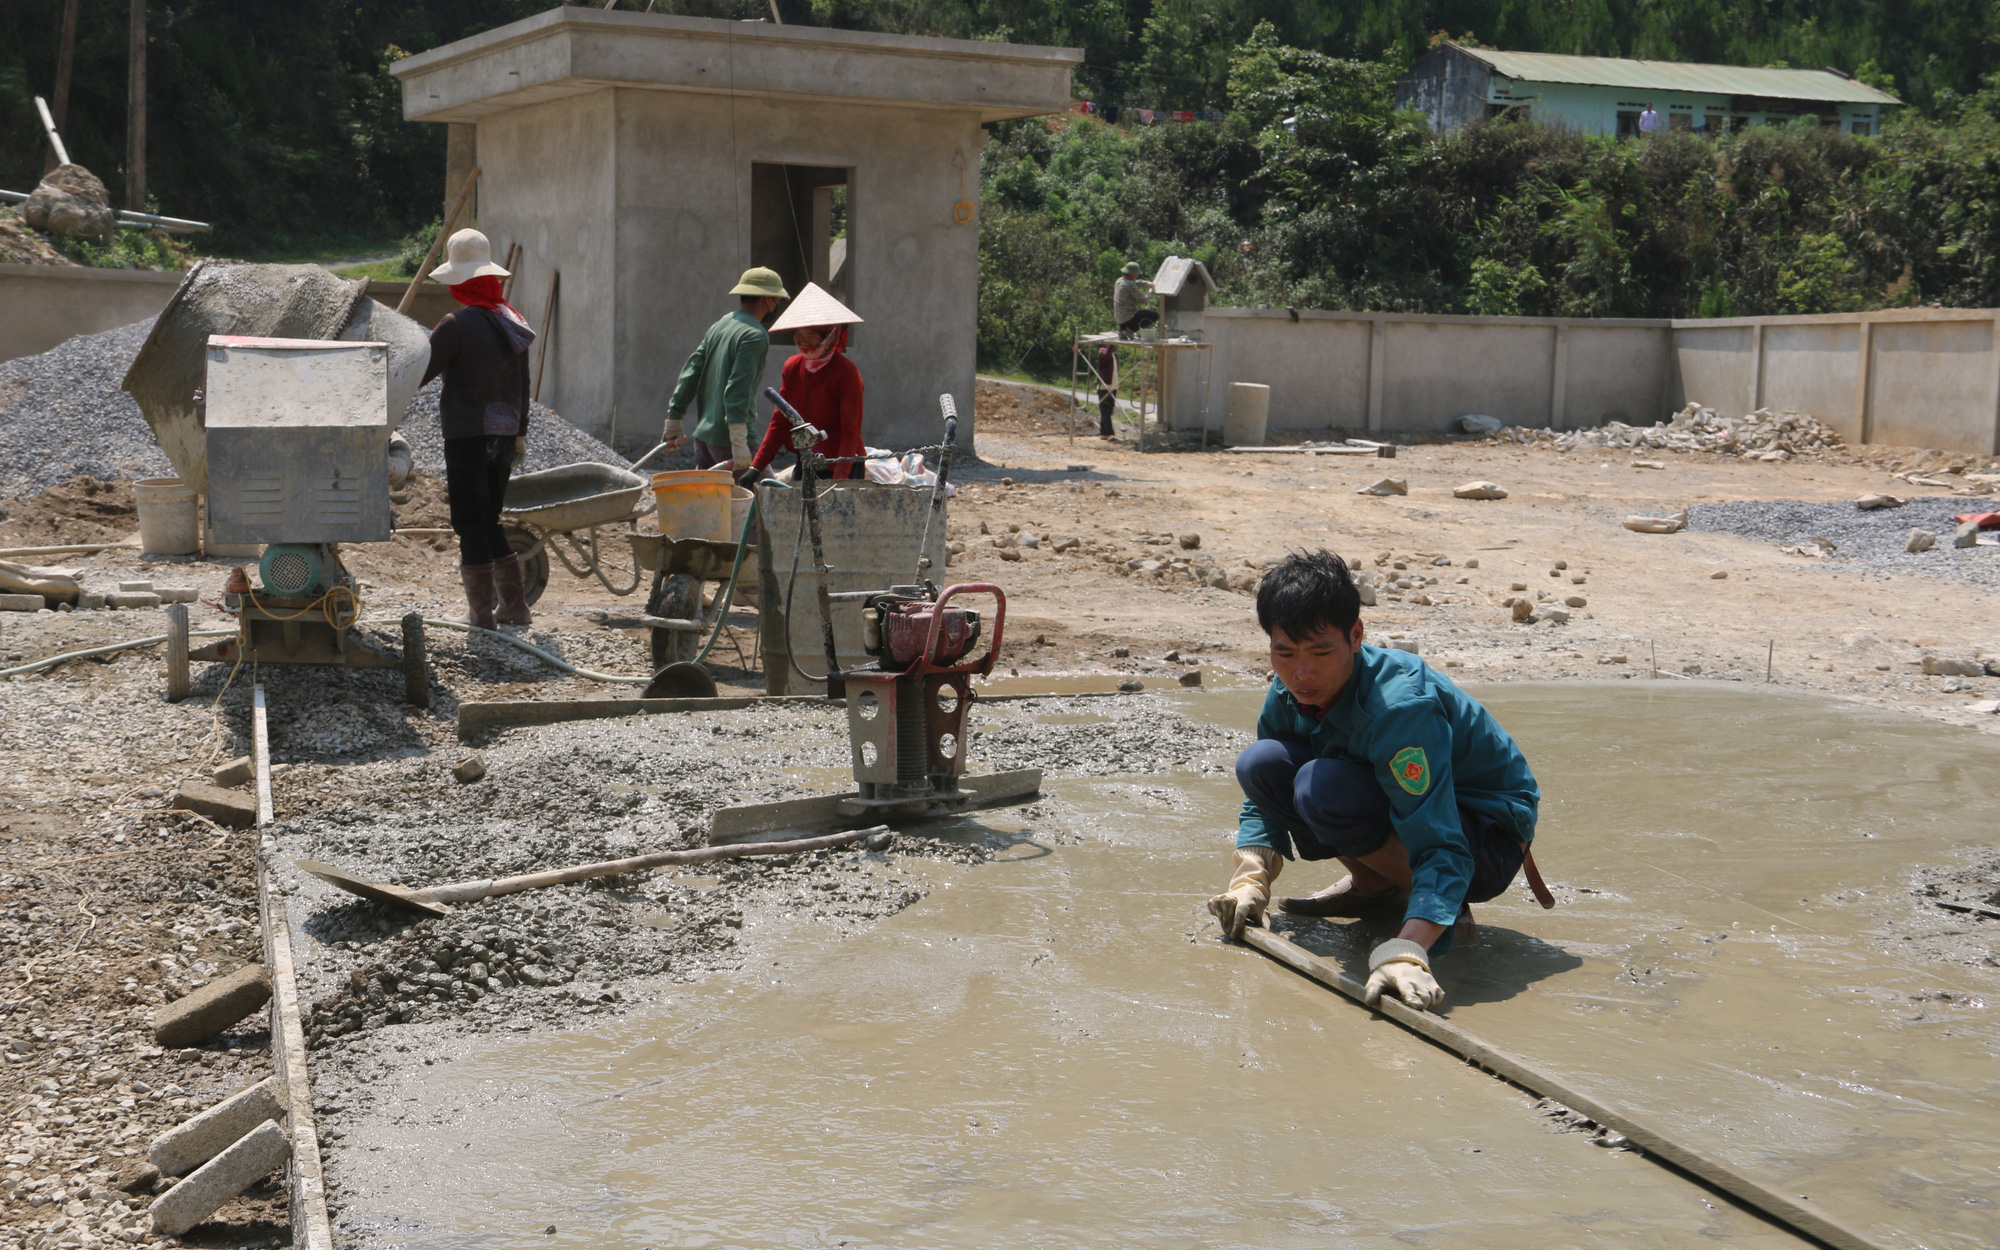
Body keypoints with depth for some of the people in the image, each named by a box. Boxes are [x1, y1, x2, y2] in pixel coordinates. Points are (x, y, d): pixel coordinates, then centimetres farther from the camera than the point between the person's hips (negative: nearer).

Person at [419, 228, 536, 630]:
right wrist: (520, 434, 25)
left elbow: (418, 374, -10)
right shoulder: (512, 323, 7)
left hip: (468, 435, -7)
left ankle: (481, 612, 7)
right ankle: (514, 604, 19)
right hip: (504, 432, 7)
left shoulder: (457, 325, -15)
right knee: (490, 520, 18)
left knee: (470, 524, 2)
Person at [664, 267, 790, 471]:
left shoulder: (718, 327, 14)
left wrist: (673, 420, 17)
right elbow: (738, 388, -22)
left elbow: (690, 374, 12)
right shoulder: (754, 335, -12)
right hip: (726, 438, -9)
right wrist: (739, 442, -27)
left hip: (702, 434, 9)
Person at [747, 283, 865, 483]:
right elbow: (779, 423, 9)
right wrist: (756, 467, 0)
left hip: (841, 469, -5)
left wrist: (838, 482, -23)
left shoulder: (846, 372, -12)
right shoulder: (792, 368, 5)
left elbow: (851, 433, -13)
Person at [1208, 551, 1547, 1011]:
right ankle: (1373, 887, 4)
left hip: (1489, 838, -8)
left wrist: (1406, 952, -53)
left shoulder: (1400, 705, -34)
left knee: (1323, 788, -32)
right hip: (1401, 811, 8)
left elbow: (1444, 852, -40)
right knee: (1261, 764, -11)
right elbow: (1261, 809, 4)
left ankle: (1433, 906, -11)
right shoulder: (1289, 694, -10)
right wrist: (1251, 881, -15)